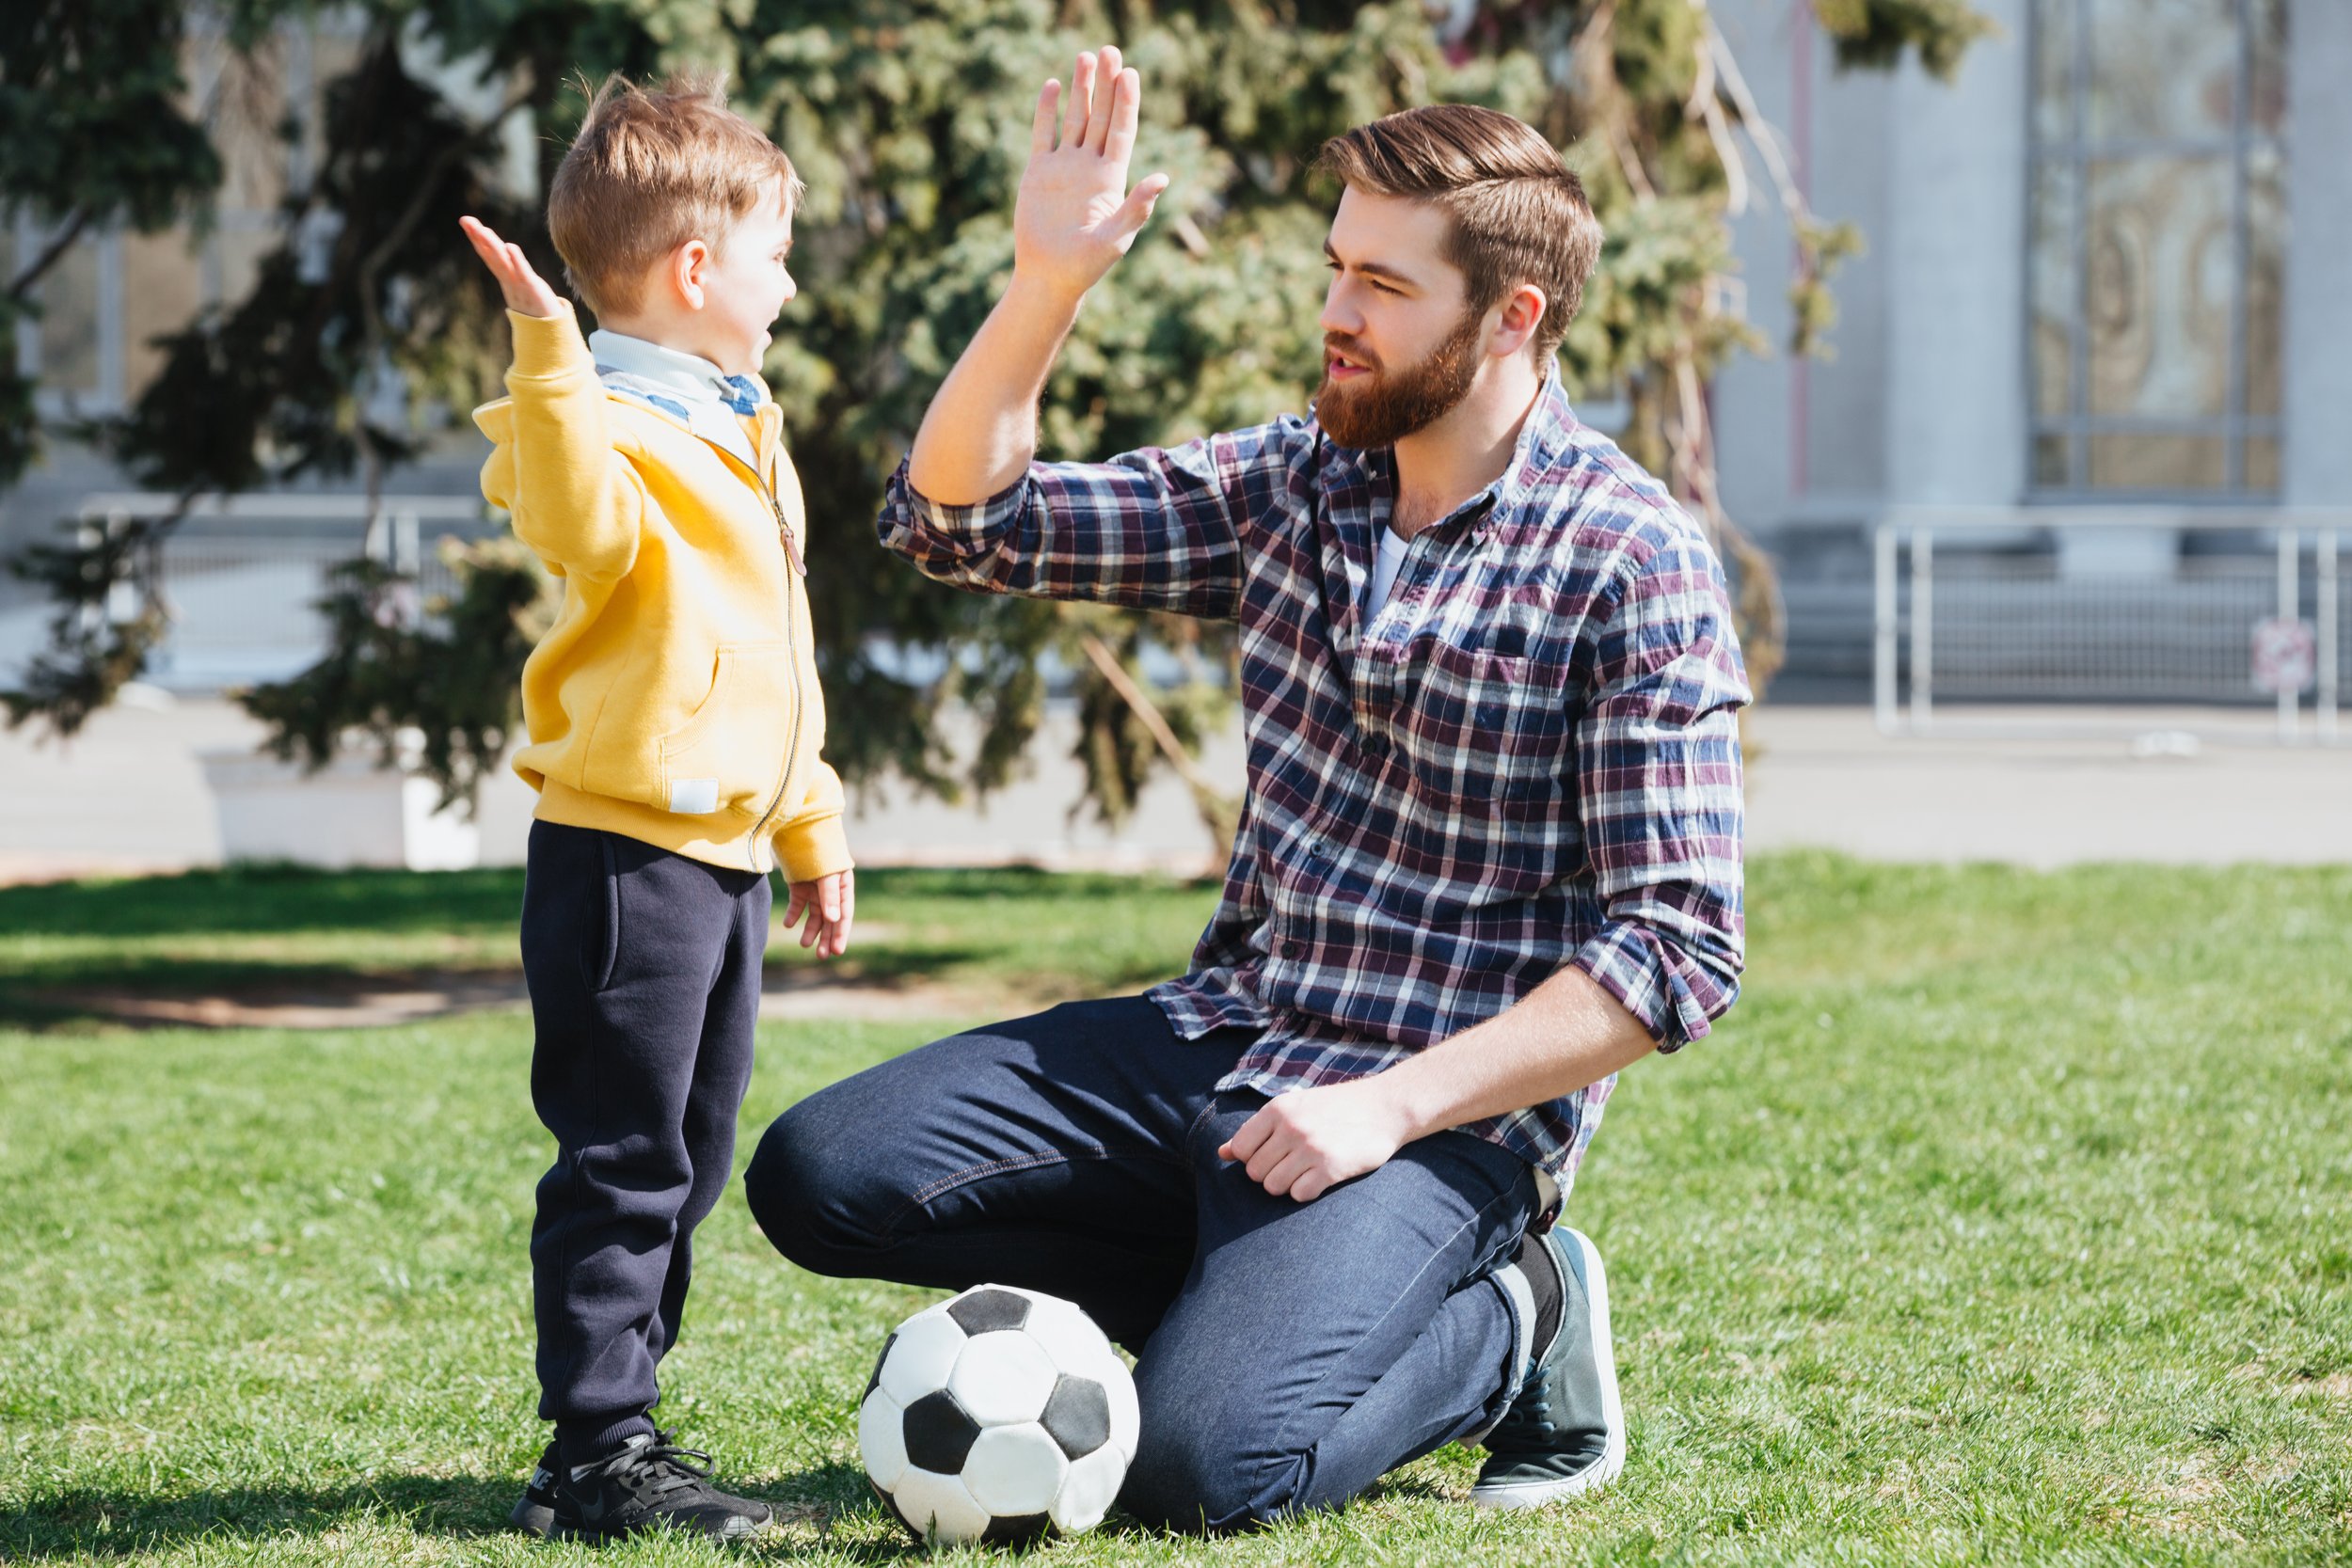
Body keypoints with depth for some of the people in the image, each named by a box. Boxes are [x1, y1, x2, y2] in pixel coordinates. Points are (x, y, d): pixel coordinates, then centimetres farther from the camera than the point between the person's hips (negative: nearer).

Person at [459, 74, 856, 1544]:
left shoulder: (746, 429, 18)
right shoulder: (618, 419, -13)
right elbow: (586, 524, -38)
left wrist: (812, 823, 27)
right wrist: (548, 358, -46)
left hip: (729, 856, 10)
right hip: (628, 853, -10)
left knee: (689, 1163, 14)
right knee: (626, 1160, -7)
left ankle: (621, 1422, 23)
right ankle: (592, 1454, -2)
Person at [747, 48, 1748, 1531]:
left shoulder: (1634, 565, -12)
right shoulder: (1293, 486, 6)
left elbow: (1680, 952, -15)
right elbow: (961, 517, 6)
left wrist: (1393, 1106, -22)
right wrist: (1044, 283, -9)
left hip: (1446, 1111, -7)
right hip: (1217, 1038, 7)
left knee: (1196, 1462, -27)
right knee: (817, 1176, -6)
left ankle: (1504, 1324, 3)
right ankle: (1259, 1297, 5)